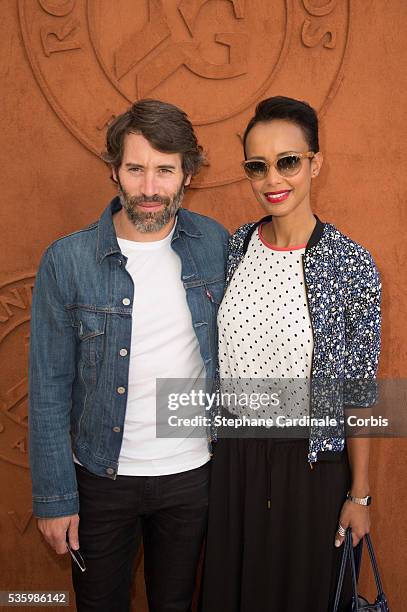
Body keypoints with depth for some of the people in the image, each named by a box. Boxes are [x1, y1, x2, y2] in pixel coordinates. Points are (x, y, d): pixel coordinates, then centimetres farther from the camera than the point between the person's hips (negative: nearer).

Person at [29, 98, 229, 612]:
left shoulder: (217, 245, -7)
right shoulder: (68, 261, -14)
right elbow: (49, 390, -9)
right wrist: (54, 497, -7)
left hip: (193, 471, 2)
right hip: (102, 474, -1)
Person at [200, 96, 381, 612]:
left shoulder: (352, 265, -15)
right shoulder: (233, 249, -3)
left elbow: (359, 390, -10)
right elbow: (216, 356, 6)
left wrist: (359, 494, -5)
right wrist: (210, 451, 8)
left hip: (313, 462, -3)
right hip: (233, 455, 3)